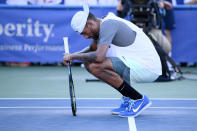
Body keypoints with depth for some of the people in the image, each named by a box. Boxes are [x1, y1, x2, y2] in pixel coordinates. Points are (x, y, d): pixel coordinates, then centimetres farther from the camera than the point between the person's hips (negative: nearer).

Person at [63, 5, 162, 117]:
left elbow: (99, 57, -28)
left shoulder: (108, 25, -16)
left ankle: (139, 99, -13)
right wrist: (72, 55, 12)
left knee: (94, 66, -23)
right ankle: (129, 99, 11)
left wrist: (74, 56, -12)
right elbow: (92, 48, 31)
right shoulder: (103, 26, 13)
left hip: (147, 69, -10)